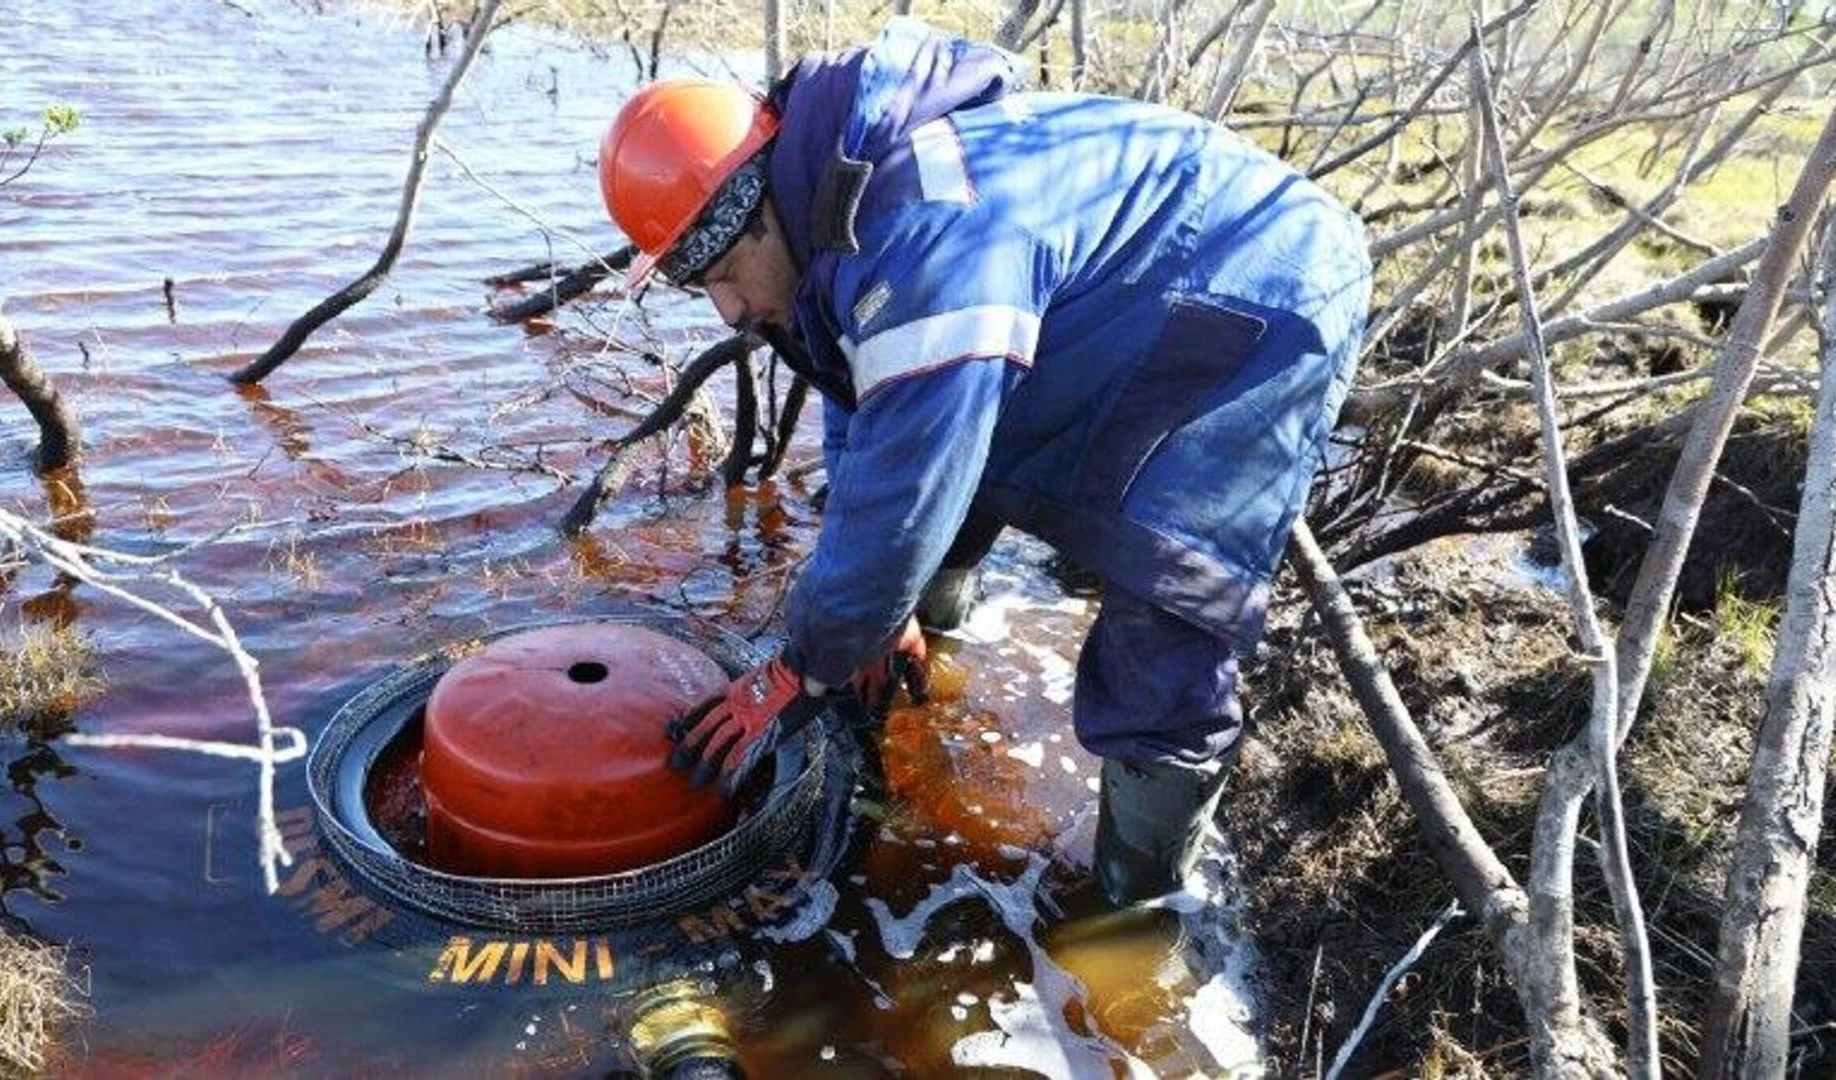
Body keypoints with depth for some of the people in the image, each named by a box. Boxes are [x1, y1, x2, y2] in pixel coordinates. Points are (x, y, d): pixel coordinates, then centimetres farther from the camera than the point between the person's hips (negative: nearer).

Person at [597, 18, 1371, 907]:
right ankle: (940, 590, 43)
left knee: (1163, 600, -22)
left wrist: (802, 671, -18)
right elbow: (859, 426, 6)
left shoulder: (927, 237, -37)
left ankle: (1142, 905, -5)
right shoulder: (837, 201, -4)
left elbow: (900, 500, -33)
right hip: (1136, 302, 10)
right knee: (945, 430, 17)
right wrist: (887, 612, 10)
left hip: (1268, 293, -9)